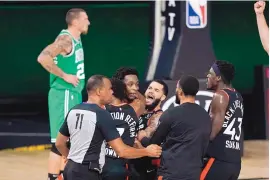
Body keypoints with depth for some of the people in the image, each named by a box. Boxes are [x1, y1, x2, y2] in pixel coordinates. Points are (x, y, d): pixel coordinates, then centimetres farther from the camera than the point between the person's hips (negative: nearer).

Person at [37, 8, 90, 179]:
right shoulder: (66, 39, -17)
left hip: (73, 94, 10)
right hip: (64, 94, -10)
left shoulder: (76, 39, 12)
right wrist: (65, 76, -23)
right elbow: (43, 58, -30)